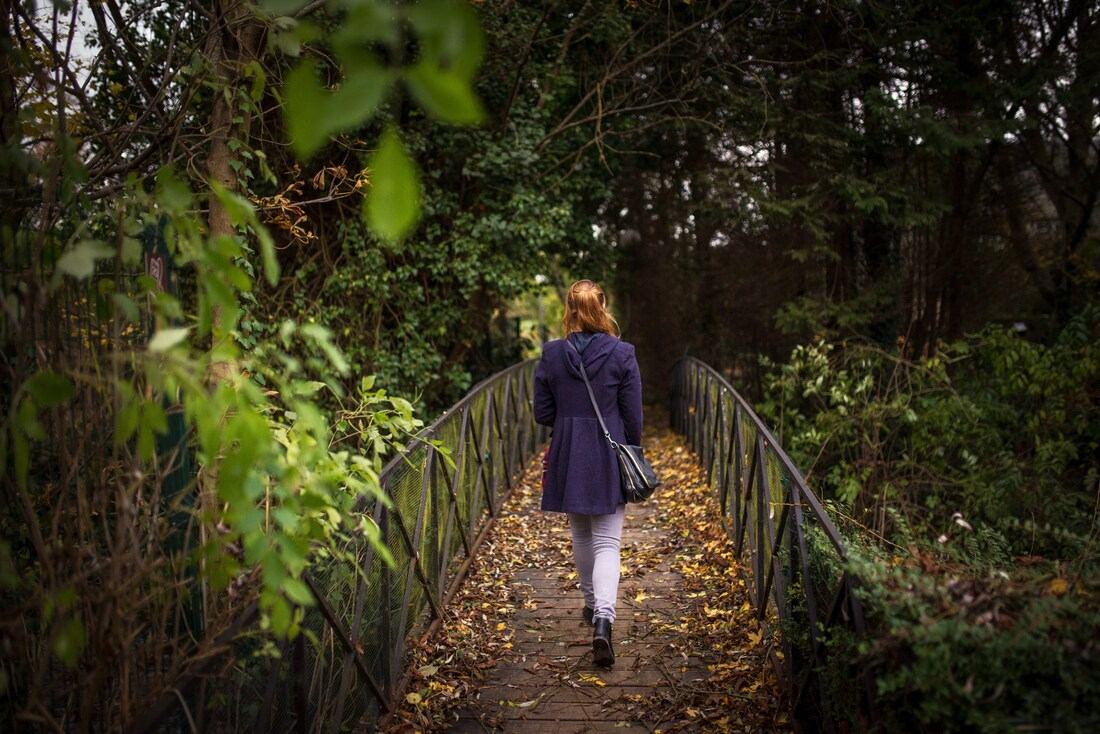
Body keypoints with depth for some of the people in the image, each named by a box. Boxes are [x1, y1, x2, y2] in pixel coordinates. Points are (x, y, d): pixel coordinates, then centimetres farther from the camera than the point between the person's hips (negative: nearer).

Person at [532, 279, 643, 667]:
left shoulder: (551, 355, -5)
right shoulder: (622, 354, -9)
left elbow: (542, 413, 0)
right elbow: (633, 417, -5)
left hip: (567, 457, 2)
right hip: (609, 459, -2)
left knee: (580, 534, 21)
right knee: (607, 542, 0)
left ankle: (592, 602, 36)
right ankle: (603, 618, -17)